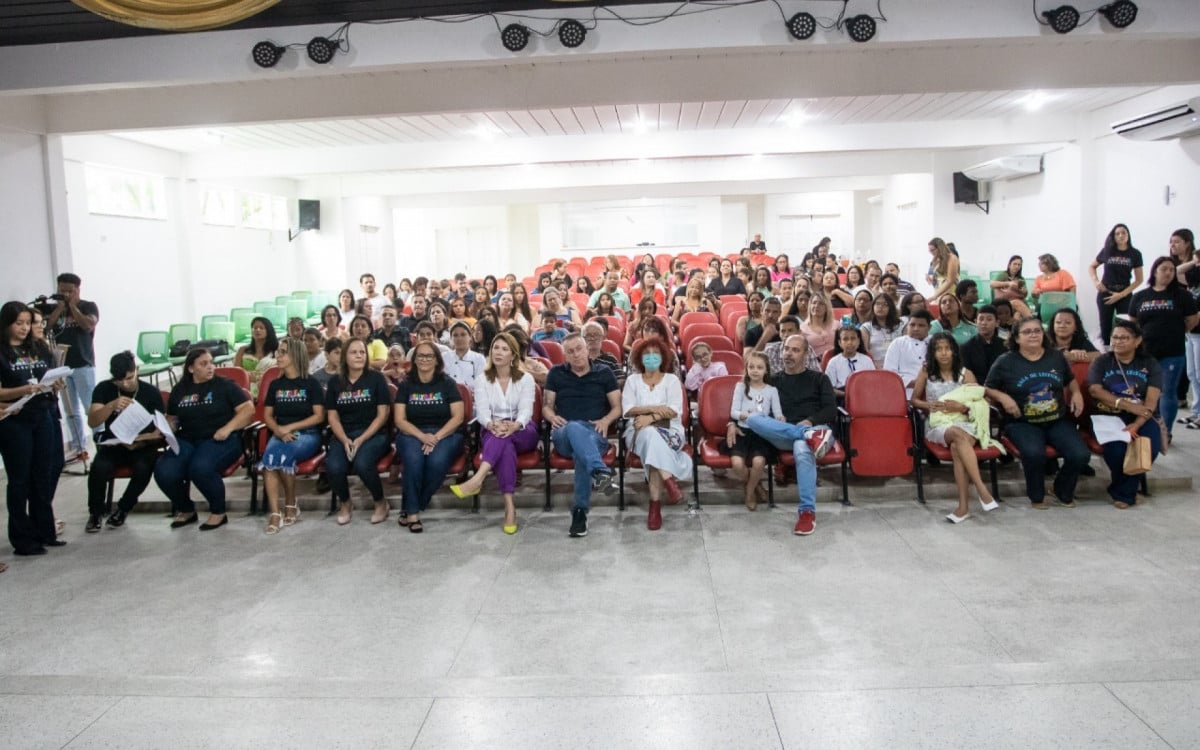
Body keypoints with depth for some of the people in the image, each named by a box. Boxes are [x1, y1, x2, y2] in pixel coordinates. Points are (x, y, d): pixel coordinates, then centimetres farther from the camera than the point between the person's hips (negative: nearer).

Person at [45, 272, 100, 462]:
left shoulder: (88, 306, 0)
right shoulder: (54, 309, 11)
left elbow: (88, 325, -17)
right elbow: (45, 327, -3)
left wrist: (73, 307, -9)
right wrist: (60, 307, -6)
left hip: (83, 364, -5)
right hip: (61, 365, 5)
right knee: (71, 410, 9)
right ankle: (78, 446, 16)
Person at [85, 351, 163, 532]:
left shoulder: (151, 392, -3)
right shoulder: (104, 389, 0)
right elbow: (92, 422, -11)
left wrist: (141, 442, -23)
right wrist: (112, 405, -29)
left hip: (143, 446, -1)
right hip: (113, 444, 1)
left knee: (143, 468, -33)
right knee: (99, 467, -32)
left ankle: (123, 509, -4)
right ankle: (95, 512, -3)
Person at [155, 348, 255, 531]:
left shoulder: (224, 385, 6)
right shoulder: (179, 390, 17)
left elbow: (248, 408, -2)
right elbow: (171, 419, 23)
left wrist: (228, 428, -15)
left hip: (219, 440, -4)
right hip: (187, 441, 4)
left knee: (200, 468, -35)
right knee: (164, 472, -23)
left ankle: (218, 513, -9)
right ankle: (186, 510, 8)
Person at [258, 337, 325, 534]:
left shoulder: (311, 383, 1)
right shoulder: (275, 384, 15)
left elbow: (319, 416, -4)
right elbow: (267, 415, 12)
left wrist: (290, 427, -13)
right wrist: (279, 431, -9)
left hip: (308, 434, -3)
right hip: (280, 434, 4)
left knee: (282, 453, -35)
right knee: (270, 456, -31)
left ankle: (291, 505, -16)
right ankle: (274, 513, -34)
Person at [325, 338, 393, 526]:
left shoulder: (376, 378, -1)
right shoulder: (335, 382, 8)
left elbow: (382, 414, -4)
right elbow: (332, 417, 6)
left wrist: (361, 439, -14)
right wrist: (345, 440, -12)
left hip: (373, 434, -3)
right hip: (344, 435, 3)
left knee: (362, 463, -33)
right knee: (333, 467, -27)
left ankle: (381, 503, -5)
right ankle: (345, 503, 6)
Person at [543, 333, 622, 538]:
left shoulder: (604, 373, 19)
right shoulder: (556, 374, 21)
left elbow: (617, 407, 15)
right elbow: (546, 407, 18)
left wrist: (605, 421, -6)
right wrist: (553, 417, -6)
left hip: (595, 434, 0)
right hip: (564, 433, 0)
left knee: (583, 452, -39)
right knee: (575, 428, -40)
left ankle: (580, 512, -38)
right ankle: (600, 470, -64)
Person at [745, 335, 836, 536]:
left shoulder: (818, 378, 19)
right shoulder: (774, 380, 25)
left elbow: (831, 410, 7)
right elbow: (765, 412, 18)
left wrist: (810, 421, -13)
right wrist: (733, 422, -3)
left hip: (815, 428, -2)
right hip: (783, 436, 3)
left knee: (802, 450, -41)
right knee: (753, 419, -29)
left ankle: (807, 511, -36)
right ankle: (810, 436, -38)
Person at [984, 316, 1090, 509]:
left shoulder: (1056, 356, 11)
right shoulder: (1005, 361, -2)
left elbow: (1070, 381, 27)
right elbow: (988, 389, 5)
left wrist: (1077, 394, 6)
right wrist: (1003, 397, -14)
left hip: (1058, 421, 4)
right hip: (1023, 423, -4)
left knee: (1080, 455, -19)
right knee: (1034, 453, -34)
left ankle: (1063, 492, 14)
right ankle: (1036, 496, -3)